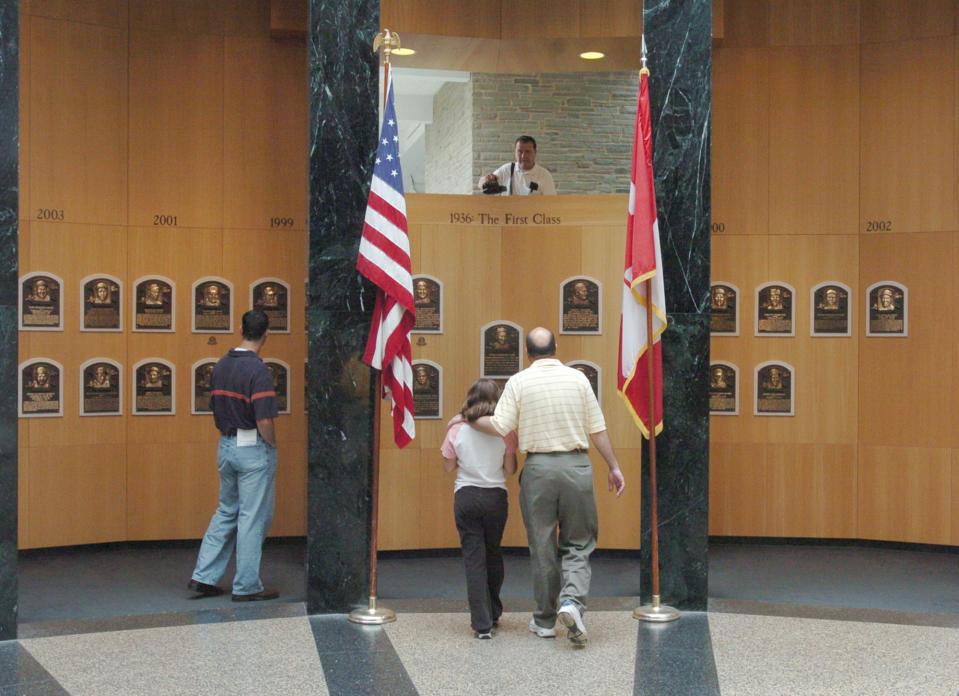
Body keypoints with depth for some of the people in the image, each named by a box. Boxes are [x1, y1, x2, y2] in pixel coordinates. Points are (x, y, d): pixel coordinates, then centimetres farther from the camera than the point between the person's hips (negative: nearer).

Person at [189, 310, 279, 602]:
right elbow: (264, 422, -22)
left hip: (225, 446, 8)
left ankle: (204, 576, 17)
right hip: (253, 449, -7)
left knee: (226, 512, 18)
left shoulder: (220, 366, 6)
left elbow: (215, 411, 12)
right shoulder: (257, 370, -18)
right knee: (253, 518, 2)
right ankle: (247, 586, 9)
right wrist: (273, 444, -6)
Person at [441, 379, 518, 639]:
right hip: (496, 498, 1)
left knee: (473, 558, 2)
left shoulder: (457, 431, -5)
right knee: (493, 554, 19)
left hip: (466, 498, -1)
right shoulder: (505, 432, -6)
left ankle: (481, 623, -2)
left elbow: (449, 466, 5)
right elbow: (510, 469, -1)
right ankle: (493, 613, 33)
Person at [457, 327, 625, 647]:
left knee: (542, 547, 9)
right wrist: (613, 466, 12)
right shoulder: (578, 378, 4)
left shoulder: (519, 382, -2)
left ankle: (545, 620, 17)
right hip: (576, 465, 1)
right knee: (578, 545, 10)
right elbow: (597, 429, 4)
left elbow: (499, 426, -8)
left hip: (538, 467, -1)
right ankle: (572, 600, -13)